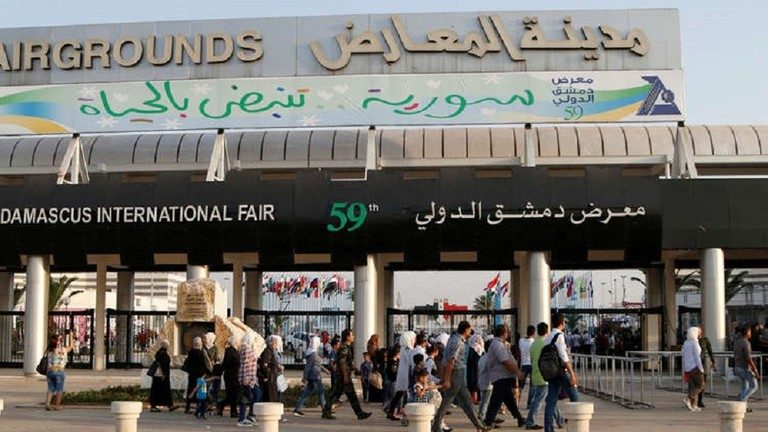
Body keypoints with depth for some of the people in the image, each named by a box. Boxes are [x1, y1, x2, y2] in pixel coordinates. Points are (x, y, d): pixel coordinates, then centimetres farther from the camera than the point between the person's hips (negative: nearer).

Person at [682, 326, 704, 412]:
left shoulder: (685, 343, 10)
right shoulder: (695, 343, -12)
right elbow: (697, 357, -16)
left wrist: (684, 370, 17)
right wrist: (701, 369, -12)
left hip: (687, 367, 7)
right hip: (695, 366, -7)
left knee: (692, 386, 9)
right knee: (700, 386, 0)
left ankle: (693, 405, 6)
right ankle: (687, 398, -15)